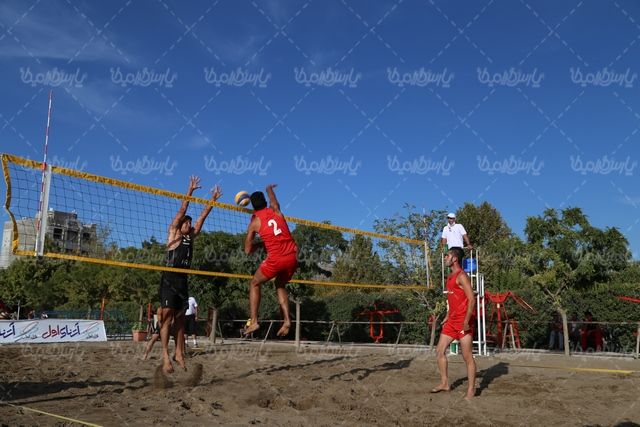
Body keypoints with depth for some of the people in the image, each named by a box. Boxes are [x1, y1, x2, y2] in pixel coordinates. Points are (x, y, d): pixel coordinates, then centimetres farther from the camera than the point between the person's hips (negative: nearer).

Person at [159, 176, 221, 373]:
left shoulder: (190, 237, 18)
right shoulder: (173, 233, 3)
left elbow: (202, 216, 17)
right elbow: (181, 211, -4)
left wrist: (213, 199, 15)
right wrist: (190, 191, -7)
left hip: (183, 280, 7)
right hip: (170, 279, -7)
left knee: (180, 318, 6)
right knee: (167, 317, -10)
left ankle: (179, 353, 8)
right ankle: (165, 355, -13)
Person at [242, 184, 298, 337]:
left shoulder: (254, 222, 4)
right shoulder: (276, 210, 12)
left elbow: (248, 250, 5)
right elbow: (273, 200, 39)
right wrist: (269, 189, 59)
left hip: (276, 259, -4)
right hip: (292, 257, 4)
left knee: (255, 284, 17)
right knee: (281, 285, 26)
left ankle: (253, 322, 7)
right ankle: (287, 320, 12)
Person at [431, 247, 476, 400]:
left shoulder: (461, 276, -13)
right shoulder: (450, 277, 16)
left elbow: (472, 299, -19)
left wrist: (466, 321, -23)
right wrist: (447, 316, 19)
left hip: (463, 322, -9)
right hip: (451, 321, 9)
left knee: (467, 356, -1)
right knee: (439, 350, 8)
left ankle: (471, 389, 8)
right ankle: (444, 383, 18)